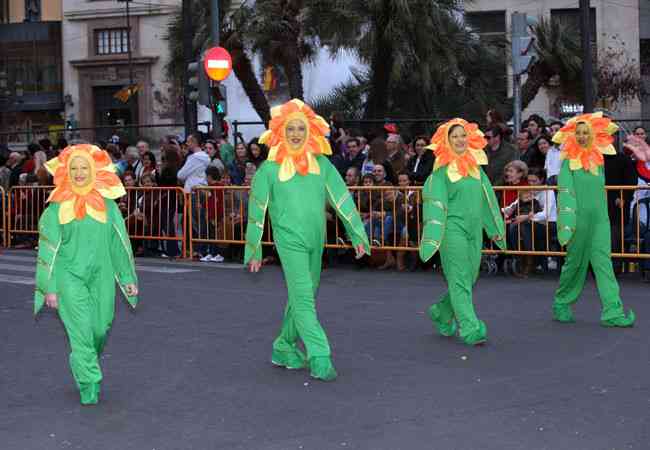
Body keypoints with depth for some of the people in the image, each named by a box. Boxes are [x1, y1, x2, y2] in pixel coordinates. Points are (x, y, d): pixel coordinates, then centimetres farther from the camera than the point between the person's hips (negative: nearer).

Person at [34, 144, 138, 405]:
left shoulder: (106, 203, 5)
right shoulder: (58, 206, 0)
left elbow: (120, 242, 10)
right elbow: (48, 246, 1)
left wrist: (128, 278, 9)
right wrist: (49, 287, -3)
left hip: (101, 274, 2)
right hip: (69, 274, -2)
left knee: (100, 329, 5)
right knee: (80, 331, -8)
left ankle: (83, 365, 34)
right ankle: (88, 385, -2)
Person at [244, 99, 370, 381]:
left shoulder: (321, 163, 6)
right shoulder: (271, 168, -3)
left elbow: (341, 198, 5)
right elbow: (257, 209, 2)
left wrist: (358, 234, -1)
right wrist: (254, 250, 2)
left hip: (316, 240, 5)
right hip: (290, 240, -4)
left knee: (303, 297, 13)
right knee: (303, 298, -11)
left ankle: (284, 349, 28)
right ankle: (319, 358, -14)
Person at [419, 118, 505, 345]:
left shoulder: (476, 164, 12)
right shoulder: (442, 168, -4)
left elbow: (487, 197, 18)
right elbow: (434, 200, -7)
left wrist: (495, 228, 20)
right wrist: (432, 237, -13)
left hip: (474, 229, 6)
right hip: (453, 227, -6)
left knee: (468, 278, 11)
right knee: (459, 279, -8)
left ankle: (441, 313, 32)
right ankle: (470, 328, -9)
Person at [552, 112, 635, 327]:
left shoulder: (598, 158, 12)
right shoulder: (569, 160, -3)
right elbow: (565, 189, -10)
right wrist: (567, 220, -19)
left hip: (599, 217, 4)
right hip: (578, 217, -4)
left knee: (603, 262, -4)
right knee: (575, 261, 5)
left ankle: (613, 312, -9)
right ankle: (561, 304, 25)